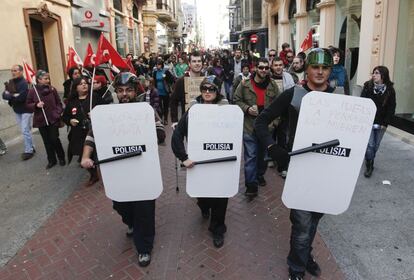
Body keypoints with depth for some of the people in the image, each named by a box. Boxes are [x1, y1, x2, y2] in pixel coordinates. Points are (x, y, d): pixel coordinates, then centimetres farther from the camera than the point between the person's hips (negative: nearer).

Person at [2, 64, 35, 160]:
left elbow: (21, 97, -26)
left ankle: (28, 151, 4)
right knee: (25, 130, 14)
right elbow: (4, 95, -4)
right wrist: (14, 96, -22)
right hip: (17, 111, 7)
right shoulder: (10, 82, 6)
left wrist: (10, 96, -11)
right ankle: (31, 147, 25)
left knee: (25, 131, -5)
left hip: (26, 110, -7)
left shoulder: (24, 83, -17)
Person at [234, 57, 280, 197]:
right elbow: (236, 100, 0)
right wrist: (247, 108, -16)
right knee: (250, 156, -4)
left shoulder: (273, 85, 3)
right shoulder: (245, 84, -6)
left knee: (262, 153, 19)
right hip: (249, 126, -3)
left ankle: (260, 175, 40)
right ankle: (251, 185, 3)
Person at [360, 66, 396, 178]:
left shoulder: (390, 90, -3)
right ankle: (369, 166, 7)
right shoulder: (368, 86, -4)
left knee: (376, 145, 10)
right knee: (370, 144, -5)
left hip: (381, 123, 1)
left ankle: (370, 163, 29)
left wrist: (385, 123, -6)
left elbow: (391, 108, 0)